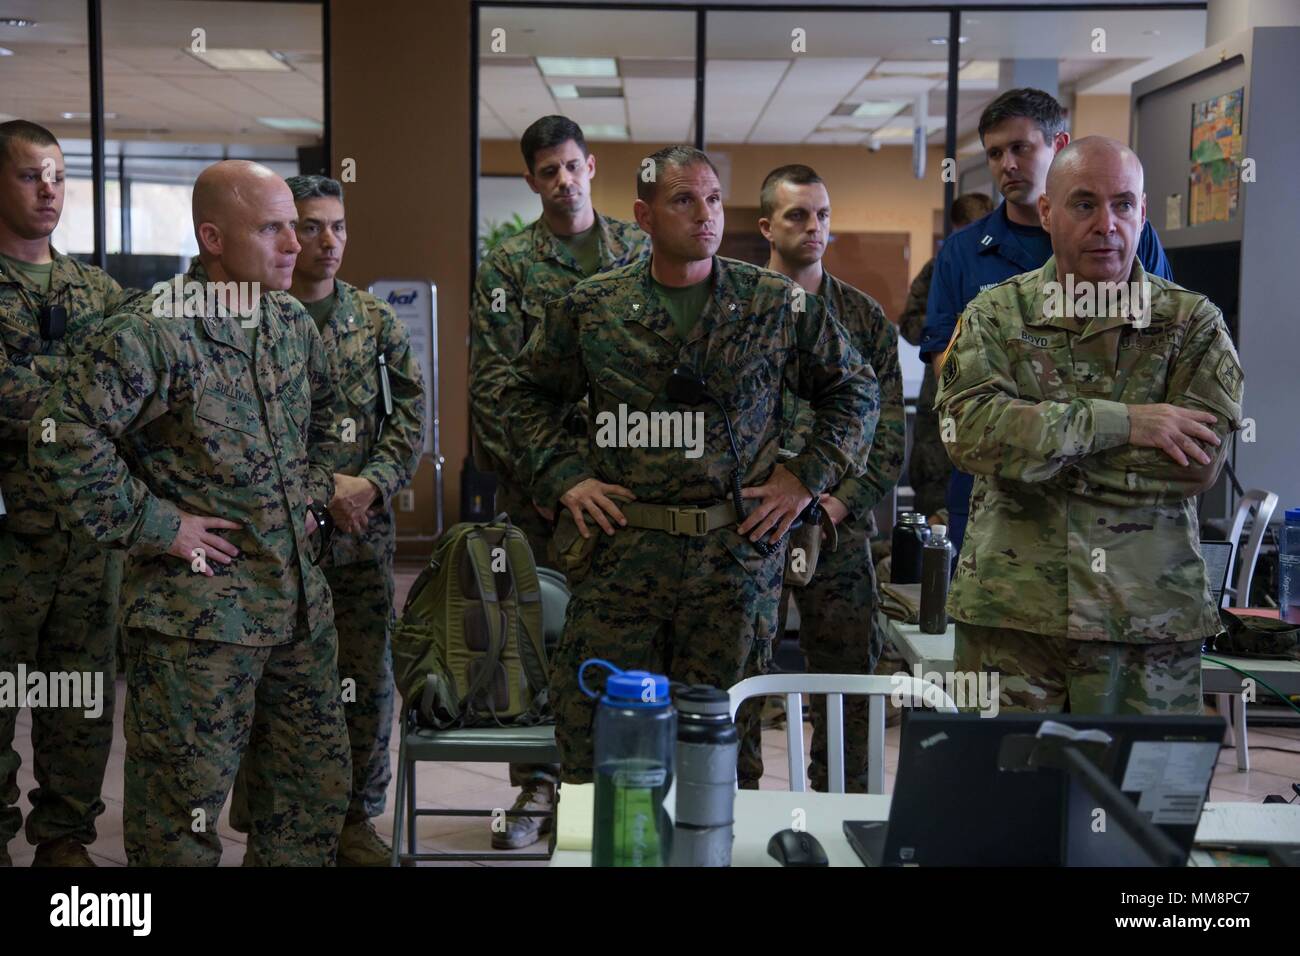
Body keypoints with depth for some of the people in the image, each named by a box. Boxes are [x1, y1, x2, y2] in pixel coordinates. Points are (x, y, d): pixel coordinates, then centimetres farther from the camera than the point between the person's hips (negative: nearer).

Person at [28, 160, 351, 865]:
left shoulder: (295, 324, 8)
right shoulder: (156, 333, -16)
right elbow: (63, 439, -21)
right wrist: (153, 526, -17)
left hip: (301, 599, 7)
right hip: (198, 614, -7)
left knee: (317, 783, 16)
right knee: (185, 809, 5)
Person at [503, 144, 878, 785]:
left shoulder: (778, 306, 4)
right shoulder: (590, 308, 6)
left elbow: (855, 389, 13)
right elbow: (529, 395, 16)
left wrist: (808, 476, 2)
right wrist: (564, 476, 3)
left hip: (737, 558, 0)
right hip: (620, 550, 1)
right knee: (591, 727, 3)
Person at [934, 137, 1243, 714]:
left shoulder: (1193, 323, 5)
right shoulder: (995, 315, 5)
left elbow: (1201, 461, -10)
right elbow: (970, 430, -13)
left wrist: (1036, 442, -11)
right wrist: (1119, 424, -15)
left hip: (1150, 621, 1)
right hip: (1009, 619, 0)